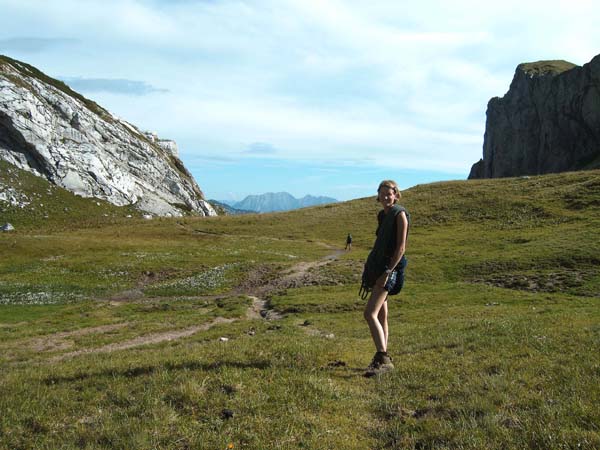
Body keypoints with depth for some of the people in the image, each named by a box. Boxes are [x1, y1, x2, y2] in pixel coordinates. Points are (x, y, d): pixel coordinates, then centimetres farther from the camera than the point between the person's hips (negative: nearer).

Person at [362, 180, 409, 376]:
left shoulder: (400, 214, -9)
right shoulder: (383, 215, 15)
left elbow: (401, 247, -15)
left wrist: (387, 272, -20)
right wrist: (370, 272, 18)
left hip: (390, 267, -9)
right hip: (377, 266, 9)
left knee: (370, 313, -19)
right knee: (381, 315, 11)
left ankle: (383, 359, -19)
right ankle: (382, 358, 19)